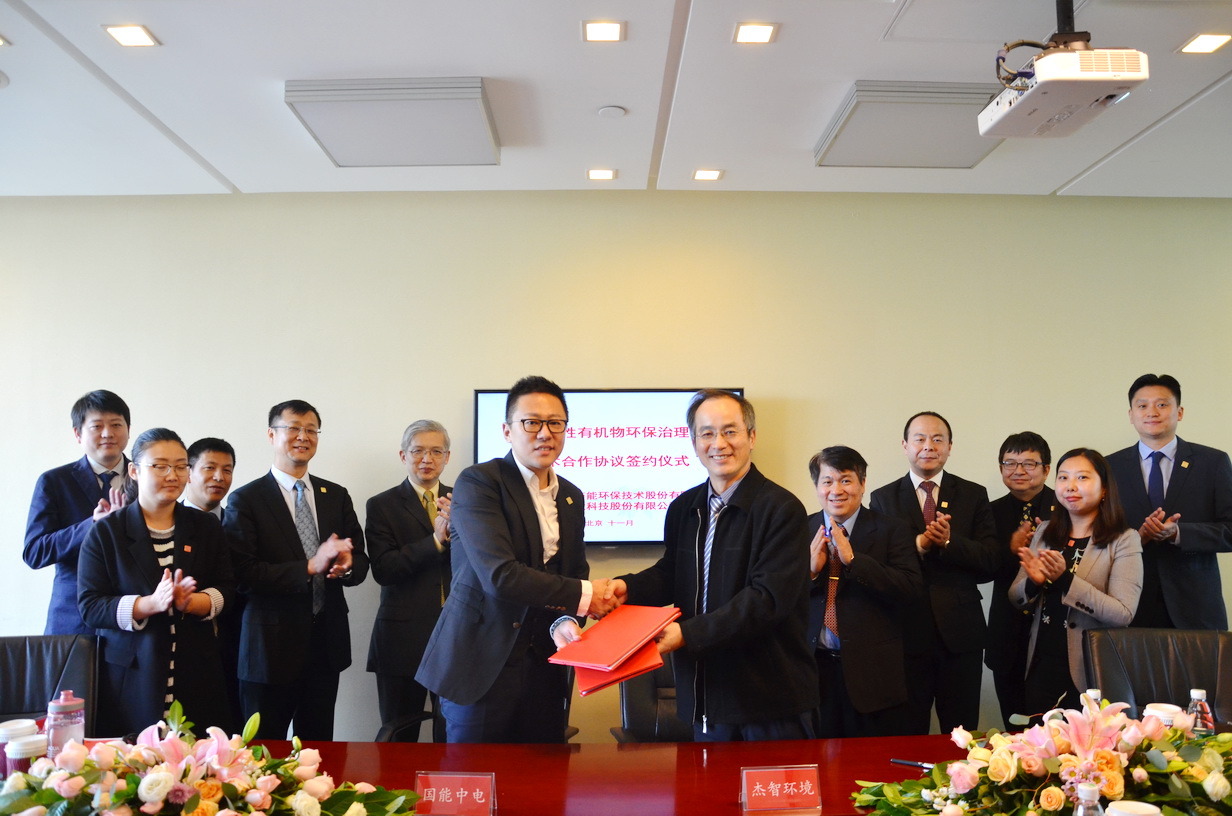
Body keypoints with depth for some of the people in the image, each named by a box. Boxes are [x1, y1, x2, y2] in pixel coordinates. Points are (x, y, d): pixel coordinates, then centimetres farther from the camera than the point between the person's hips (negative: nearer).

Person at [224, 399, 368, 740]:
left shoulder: (337, 496, 10)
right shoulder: (246, 500, -4)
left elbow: (361, 562, 9)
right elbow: (243, 574, -14)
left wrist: (346, 566, -15)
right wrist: (309, 568, -24)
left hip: (327, 644, 4)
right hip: (271, 647, -4)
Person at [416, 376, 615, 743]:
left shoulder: (571, 498, 11)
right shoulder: (478, 482, -11)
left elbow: (576, 573, 11)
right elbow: (500, 575, -21)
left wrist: (566, 622, -11)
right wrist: (581, 595, -14)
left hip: (544, 668, 6)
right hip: (481, 665, -5)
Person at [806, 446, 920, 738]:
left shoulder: (891, 530, -1)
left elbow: (912, 588, -14)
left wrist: (853, 558, -20)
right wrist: (810, 569, -13)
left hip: (874, 672, -2)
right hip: (815, 671, 2)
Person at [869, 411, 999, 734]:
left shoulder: (974, 496, 7)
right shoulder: (883, 498, 6)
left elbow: (991, 563, -1)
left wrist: (949, 542, -17)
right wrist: (918, 544, -18)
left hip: (960, 634, 1)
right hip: (907, 633, 0)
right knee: (908, 735, 7)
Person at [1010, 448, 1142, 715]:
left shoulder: (1124, 540, -8)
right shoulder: (1044, 532, 5)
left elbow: (1123, 614, -17)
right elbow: (1015, 598, 6)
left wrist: (1065, 579, -25)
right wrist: (1034, 582, -15)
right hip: (1042, 668, 4)